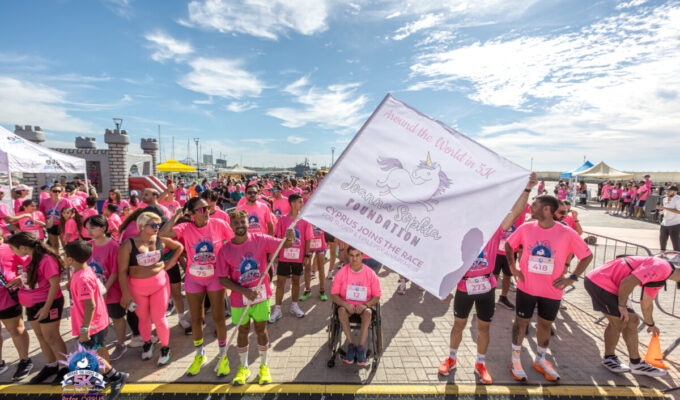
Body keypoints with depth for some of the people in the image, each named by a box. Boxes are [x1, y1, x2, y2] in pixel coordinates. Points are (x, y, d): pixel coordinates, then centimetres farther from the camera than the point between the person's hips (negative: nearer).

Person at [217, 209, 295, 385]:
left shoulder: (260, 240, -11)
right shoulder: (225, 250, -11)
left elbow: (283, 245, -16)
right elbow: (223, 279, -9)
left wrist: (289, 238, -41)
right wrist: (244, 291, -20)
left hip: (261, 295, 0)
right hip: (239, 299, 0)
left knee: (261, 330, 14)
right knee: (243, 331, 17)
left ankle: (264, 366, 35)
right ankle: (243, 367, 39)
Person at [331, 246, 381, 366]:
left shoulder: (370, 274, -6)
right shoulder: (341, 273, -6)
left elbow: (377, 297, -3)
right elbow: (334, 295, -3)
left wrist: (365, 305, -22)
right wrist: (345, 304, -22)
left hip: (364, 306, 0)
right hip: (346, 305, 1)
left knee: (368, 313, -33)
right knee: (341, 311, -32)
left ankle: (361, 346, -29)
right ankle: (351, 343, -22)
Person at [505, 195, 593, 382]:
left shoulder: (567, 233, -12)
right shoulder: (525, 228, -7)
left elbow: (587, 256, 0)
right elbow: (508, 244, 7)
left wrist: (572, 278, -7)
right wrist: (512, 267, -1)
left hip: (552, 291, 0)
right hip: (527, 287, 0)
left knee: (545, 324, 17)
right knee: (521, 322, 11)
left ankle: (541, 360, 40)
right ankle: (515, 360, 28)